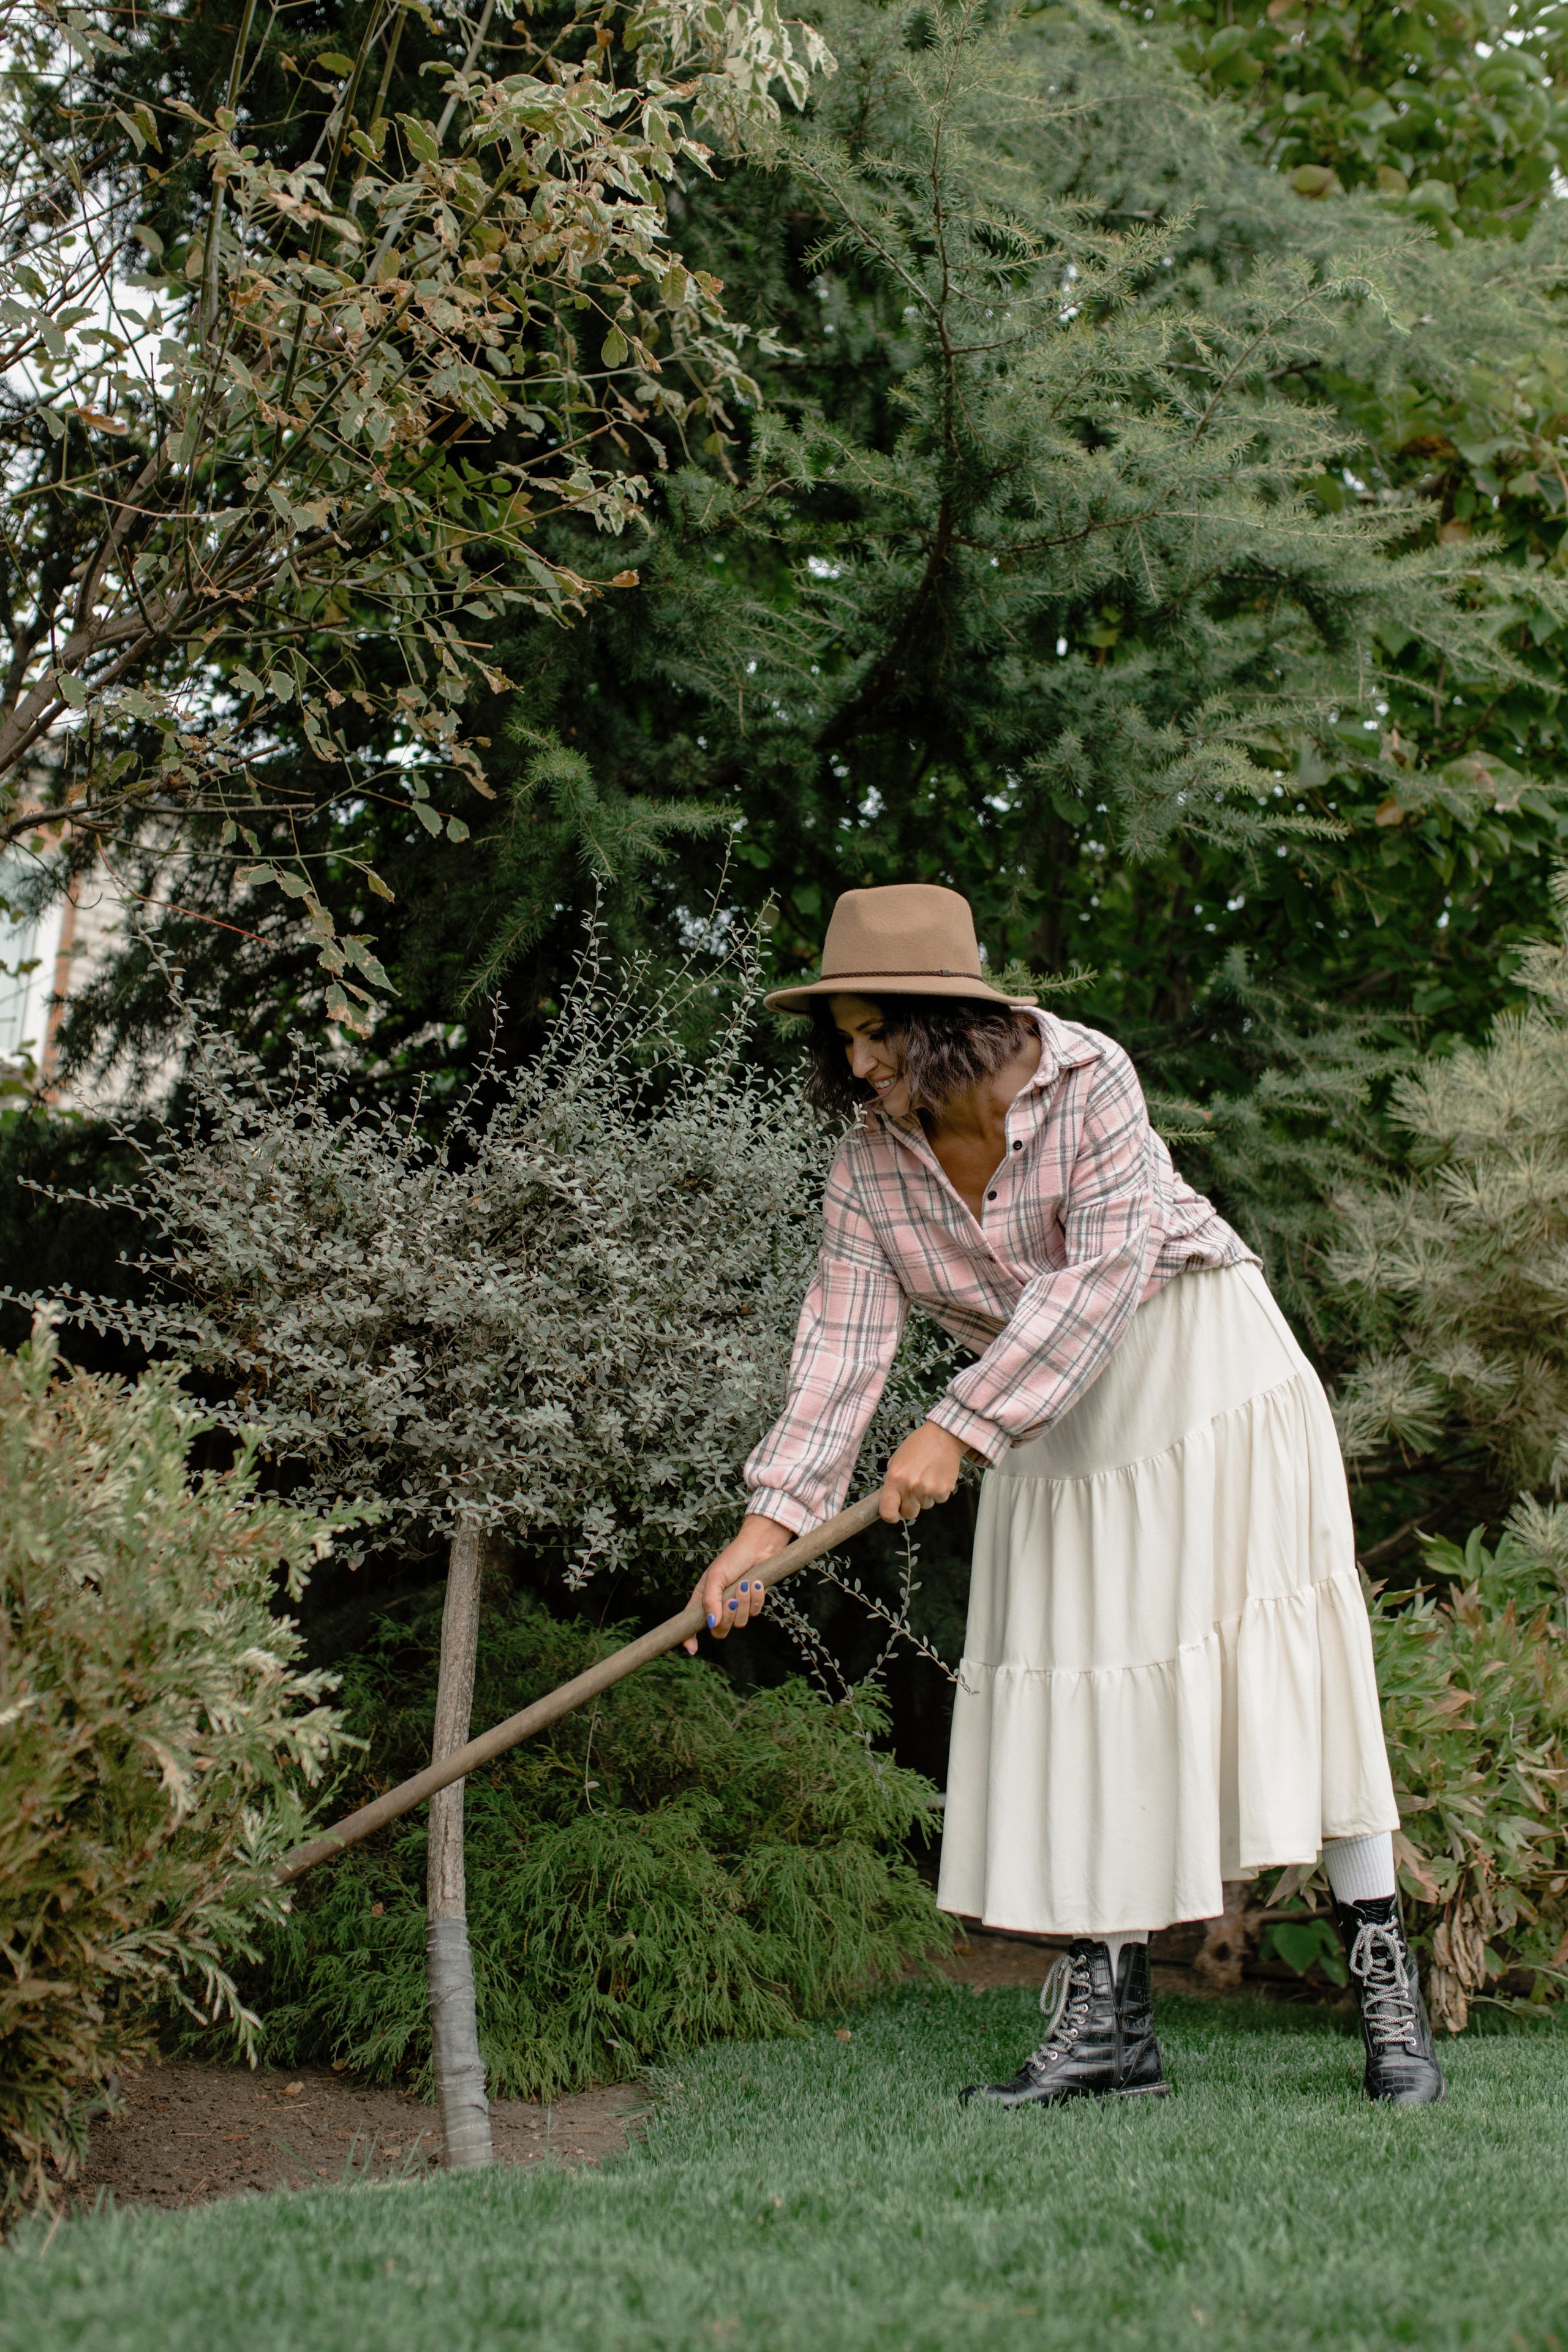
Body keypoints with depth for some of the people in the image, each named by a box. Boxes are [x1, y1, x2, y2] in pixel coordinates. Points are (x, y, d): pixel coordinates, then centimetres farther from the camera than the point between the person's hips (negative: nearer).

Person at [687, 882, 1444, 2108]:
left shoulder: (1086, 1076, -20)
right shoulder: (869, 1167, -6)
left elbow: (1103, 1273, -27)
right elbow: (843, 1343, -9)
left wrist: (959, 1427, -31)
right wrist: (771, 1515, -19)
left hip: (1202, 1358, -4)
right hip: (1055, 1424, 5)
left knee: (1281, 1651, -7)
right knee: (1079, 1682, 0)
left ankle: (1385, 1977, 4)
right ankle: (1108, 2021, 6)